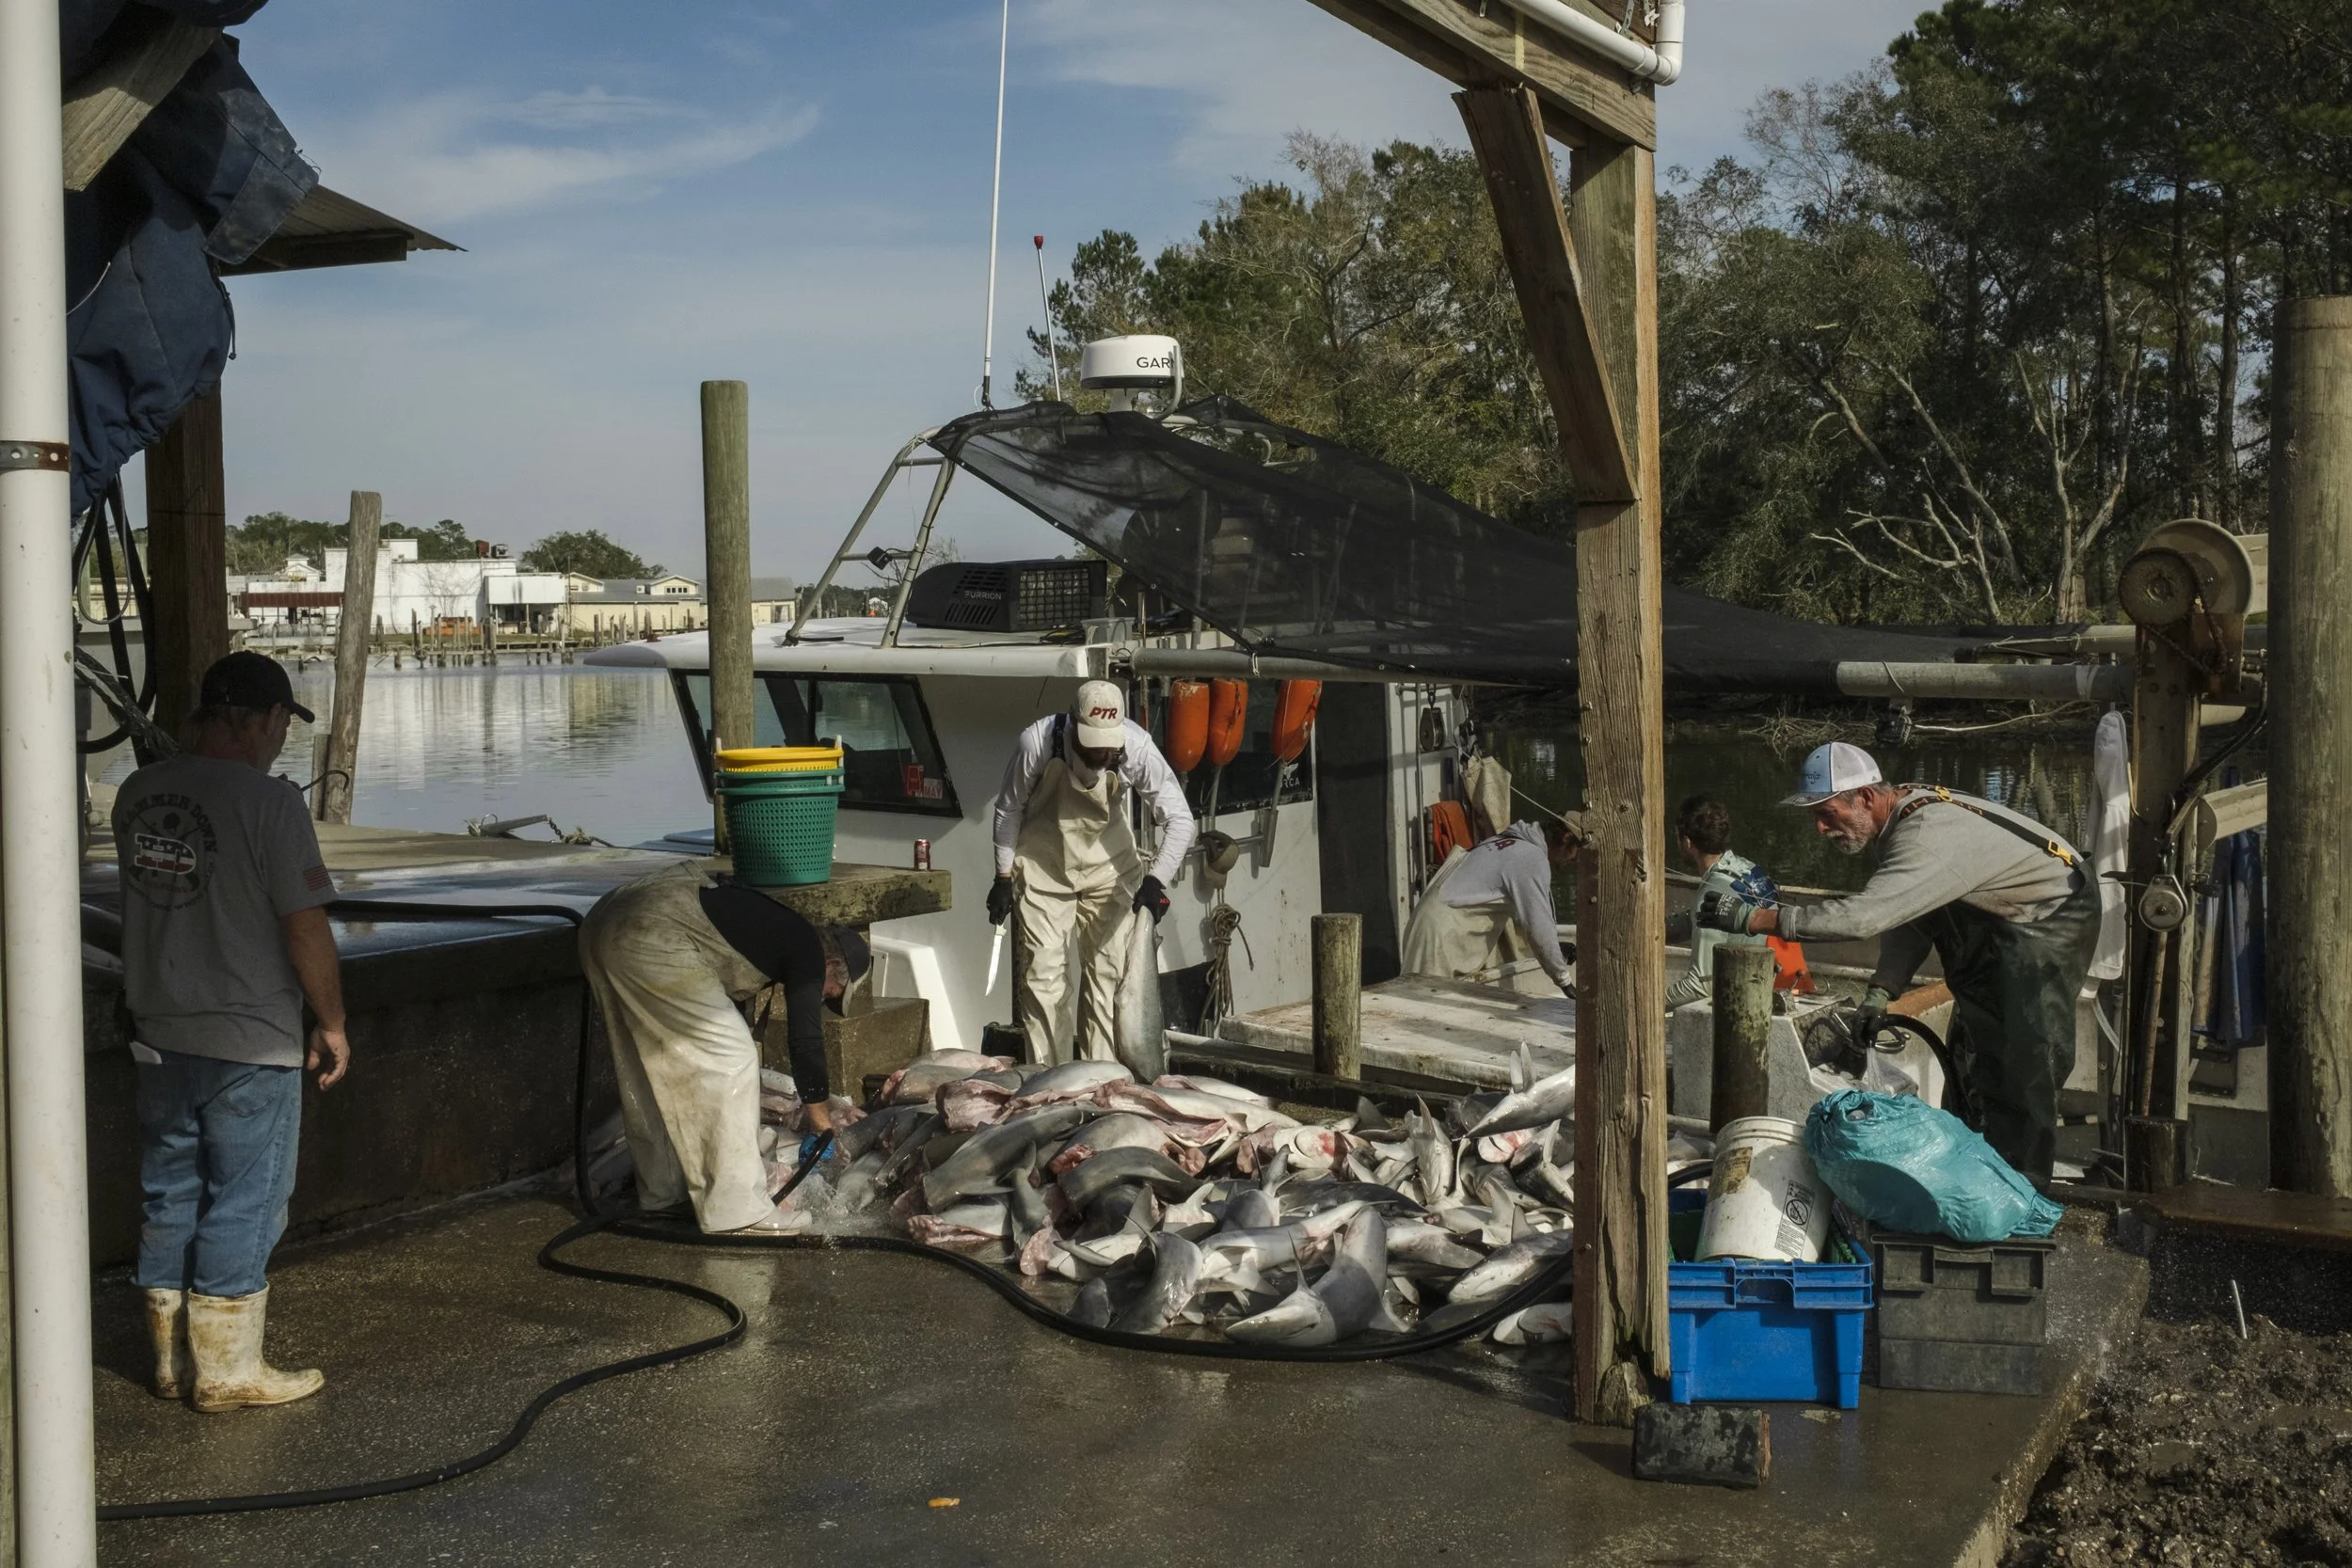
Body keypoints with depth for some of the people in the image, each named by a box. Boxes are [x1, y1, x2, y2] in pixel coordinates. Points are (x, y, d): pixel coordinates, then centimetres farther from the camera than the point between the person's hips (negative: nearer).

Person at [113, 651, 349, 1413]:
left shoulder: (136, 794, 3)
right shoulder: (268, 801, -17)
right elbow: (305, 929, -16)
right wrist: (332, 1025, -5)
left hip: (159, 1036, 7)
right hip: (252, 1043, -6)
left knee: (170, 1199, 16)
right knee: (243, 1207, 4)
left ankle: (174, 1360, 26)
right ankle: (228, 1371, 12)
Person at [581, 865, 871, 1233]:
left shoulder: (773, 931, 29)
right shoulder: (807, 950, 3)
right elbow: (804, 1037, 0)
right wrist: (818, 1112, 14)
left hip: (605, 920, 10)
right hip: (652, 936, -10)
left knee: (646, 1064, 22)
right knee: (730, 1058, -3)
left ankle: (662, 1191, 33)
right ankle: (735, 1211, 0)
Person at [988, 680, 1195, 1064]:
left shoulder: (1137, 748, -27)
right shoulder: (1037, 743, -28)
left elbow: (1180, 819, -19)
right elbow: (1009, 809, -10)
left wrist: (1157, 879, -31)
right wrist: (1004, 877, -6)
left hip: (1108, 867, 1)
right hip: (1044, 867, -1)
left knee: (1108, 974, 2)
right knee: (1044, 975, -3)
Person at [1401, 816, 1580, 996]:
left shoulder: (1509, 844, 18)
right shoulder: (1533, 858, -12)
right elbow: (1539, 925, -15)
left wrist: (1557, 950, 28)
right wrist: (1564, 979, -6)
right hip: (1444, 935, -10)